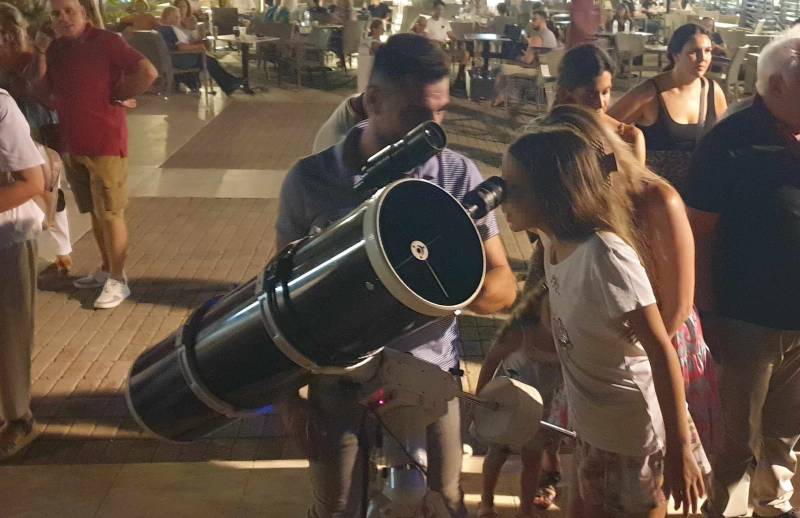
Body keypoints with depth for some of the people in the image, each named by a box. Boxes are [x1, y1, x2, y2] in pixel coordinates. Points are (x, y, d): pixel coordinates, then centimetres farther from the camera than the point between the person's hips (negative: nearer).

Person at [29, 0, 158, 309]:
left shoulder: (105, 42, -12)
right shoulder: (55, 49, 10)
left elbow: (148, 72, -20)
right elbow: (40, 88, 7)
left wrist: (119, 95, -10)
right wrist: (39, 53, -4)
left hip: (105, 143, -7)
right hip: (72, 145, 7)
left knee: (110, 214, -2)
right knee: (95, 212, 16)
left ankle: (118, 281, 4)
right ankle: (106, 270, 28)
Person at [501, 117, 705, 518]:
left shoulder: (604, 254, -29)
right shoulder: (553, 237, -4)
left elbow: (661, 350, -28)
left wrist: (679, 450, -27)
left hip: (630, 429, -9)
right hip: (590, 421, 9)